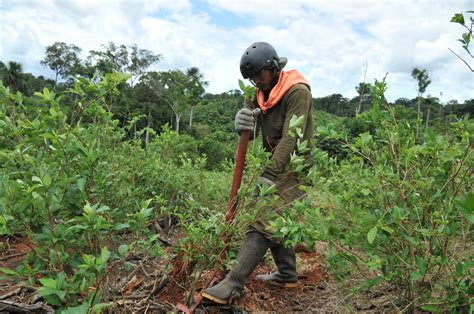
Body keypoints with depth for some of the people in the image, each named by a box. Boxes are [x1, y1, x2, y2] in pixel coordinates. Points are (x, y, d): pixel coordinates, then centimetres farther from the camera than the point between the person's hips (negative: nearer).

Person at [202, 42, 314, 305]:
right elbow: (251, 133, -2)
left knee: (264, 222, -15)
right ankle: (287, 274, 29)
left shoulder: (298, 92, -15)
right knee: (276, 219, 14)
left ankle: (232, 285, -16)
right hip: (276, 166, 9)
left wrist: (269, 175, -30)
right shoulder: (262, 94, 8)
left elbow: (290, 138, -24)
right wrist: (243, 122, -26)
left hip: (294, 167, -8)